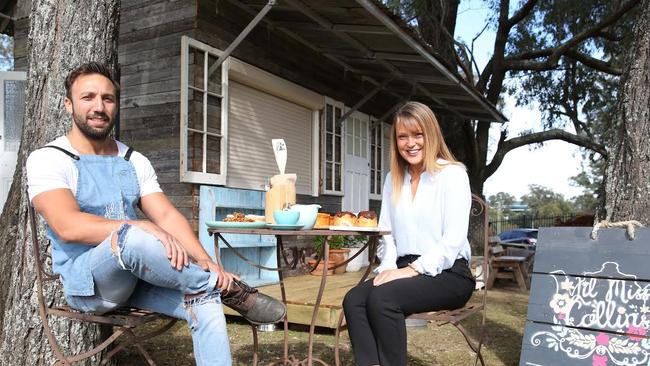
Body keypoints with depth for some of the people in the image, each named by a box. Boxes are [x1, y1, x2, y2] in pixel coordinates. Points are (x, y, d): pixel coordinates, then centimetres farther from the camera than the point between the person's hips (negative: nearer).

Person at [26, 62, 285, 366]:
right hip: (88, 281, -5)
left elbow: (167, 215, 0)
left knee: (205, 302, -22)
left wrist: (205, 260, -16)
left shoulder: (135, 161, 11)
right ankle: (230, 289, -20)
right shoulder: (47, 159, -5)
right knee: (133, 238, -37)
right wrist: (143, 228, -31)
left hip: (137, 277, 5)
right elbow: (68, 226, -21)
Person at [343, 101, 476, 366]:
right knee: (353, 299, -23)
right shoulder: (393, 179, 16)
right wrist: (388, 268, -5)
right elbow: (386, 232, 13)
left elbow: (454, 238, -12)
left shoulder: (452, 175, -3)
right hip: (406, 270, 5)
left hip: (447, 273, -5)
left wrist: (414, 269, -19)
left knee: (382, 299, -31)